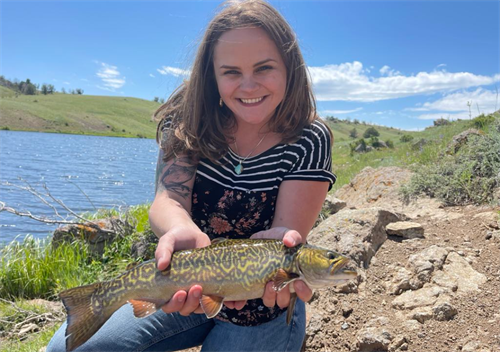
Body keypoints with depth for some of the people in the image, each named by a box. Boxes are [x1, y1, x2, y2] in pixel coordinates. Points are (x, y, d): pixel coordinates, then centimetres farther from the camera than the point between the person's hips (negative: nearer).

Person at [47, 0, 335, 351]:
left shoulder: (310, 141, -16)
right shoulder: (189, 122, -10)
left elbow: (287, 230, -21)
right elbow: (169, 198, -22)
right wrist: (184, 232, -45)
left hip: (264, 308, -2)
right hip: (187, 287, 3)